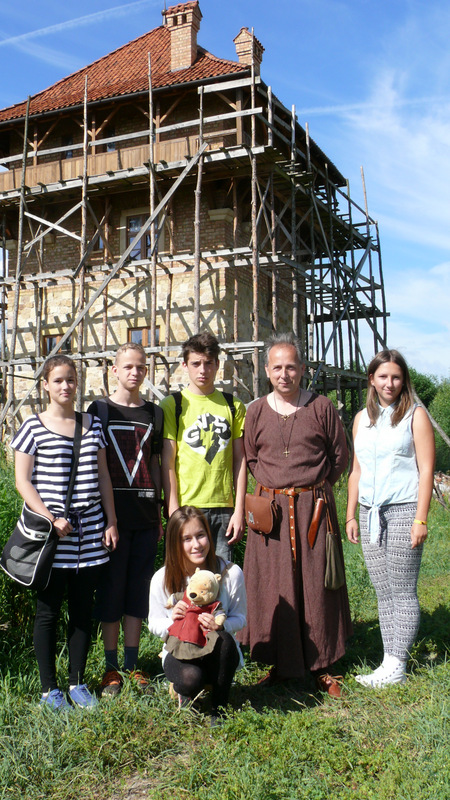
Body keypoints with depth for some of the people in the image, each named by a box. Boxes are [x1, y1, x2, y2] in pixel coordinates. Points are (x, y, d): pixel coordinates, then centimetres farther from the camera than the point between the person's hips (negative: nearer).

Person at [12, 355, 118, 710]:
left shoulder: (92, 424, 10)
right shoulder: (34, 426, -2)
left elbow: (103, 477, 13)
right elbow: (22, 481, -4)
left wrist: (111, 522, 7)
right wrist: (50, 519, -13)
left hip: (90, 531, 4)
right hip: (52, 534, -3)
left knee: (83, 610, 10)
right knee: (48, 610, 5)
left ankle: (78, 682, 24)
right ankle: (49, 687, 18)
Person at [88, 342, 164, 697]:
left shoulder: (154, 413, 11)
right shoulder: (100, 409, 2)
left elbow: (155, 465, 14)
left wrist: (159, 512, 11)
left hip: (145, 513, 3)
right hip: (112, 511, -3)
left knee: (139, 588, 8)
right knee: (111, 587, 2)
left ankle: (133, 664, 19)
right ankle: (111, 667, 13)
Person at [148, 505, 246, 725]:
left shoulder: (230, 573, -14)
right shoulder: (162, 579, -11)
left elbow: (239, 618, -4)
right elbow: (154, 625, 1)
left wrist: (221, 625, -27)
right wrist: (172, 620, -23)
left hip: (219, 652, 0)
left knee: (223, 640, -35)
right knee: (191, 678, -34)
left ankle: (218, 709, -10)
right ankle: (185, 692, 9)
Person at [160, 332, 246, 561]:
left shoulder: (234, 406, 11)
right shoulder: (172, 405, 4)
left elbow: (239, 460, 9)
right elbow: (167, 462, 0)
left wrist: (239, 510, 2)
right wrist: (174, 511, -7)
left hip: (224, 508, 2)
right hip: (186, 507, -2)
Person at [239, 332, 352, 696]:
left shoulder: (322, 407, 0)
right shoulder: (256, 411, 6)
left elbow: (340, 456, 7)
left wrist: (313, 487, 4)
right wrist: (274, 484, 6)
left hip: (314, 506, -1)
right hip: (270, 508, 2)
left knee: (316, 584, 3)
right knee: (271, 587, 3)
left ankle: (321, 664, 16)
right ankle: (280, 663, 16)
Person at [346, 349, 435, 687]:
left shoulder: (415, 415, -1)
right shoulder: (362, 418, 14)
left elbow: (426, 469, -6)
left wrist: (421, 519, -13)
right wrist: (351, 515, 13)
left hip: (403, 510, -5)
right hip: (370, 513, 5)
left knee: (403, 592, -1)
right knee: (383, 592, 9)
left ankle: (397, 666, 6)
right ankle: (389, 660, 16)